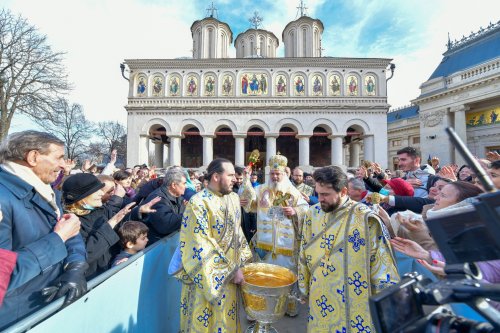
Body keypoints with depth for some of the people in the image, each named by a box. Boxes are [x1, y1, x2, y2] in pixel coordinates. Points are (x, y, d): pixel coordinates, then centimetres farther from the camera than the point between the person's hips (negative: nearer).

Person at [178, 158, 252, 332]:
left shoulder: (233, 198, 1)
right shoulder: (198, 203, -22)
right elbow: (202, 248, -22)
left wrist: (243, 258, 6)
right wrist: (231, 270, -18)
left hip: (230, 273, 6)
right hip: (207, 277, -6)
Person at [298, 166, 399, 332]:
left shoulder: (365, 218, -17)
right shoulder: (313, 214, -5)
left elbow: (381, 263, -9)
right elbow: (305, 254, 4)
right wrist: (305, 288, 10)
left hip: (353, 303, -3)